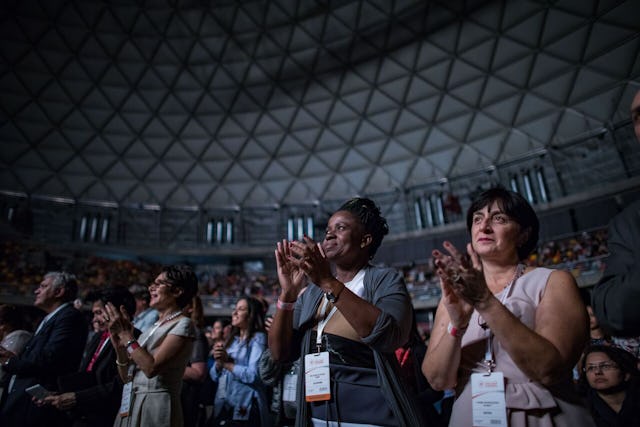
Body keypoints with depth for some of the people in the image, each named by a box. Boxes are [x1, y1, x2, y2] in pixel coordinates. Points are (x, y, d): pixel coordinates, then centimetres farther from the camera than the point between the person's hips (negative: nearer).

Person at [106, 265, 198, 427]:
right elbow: (126, 377, 10)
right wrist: (120, 347, -6)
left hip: (155, 408, -7)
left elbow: (151, 368, -21)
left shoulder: (182, 324, -11)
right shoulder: (153, 327, 12)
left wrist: (126, 335, -13)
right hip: (130, 407, 7)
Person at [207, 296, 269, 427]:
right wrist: (219, 362, -8)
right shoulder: (232, 340, 13)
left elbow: (253, 375, -19)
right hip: (221, 407, 6)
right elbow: (214, 376, 11)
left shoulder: (258, 338, -7)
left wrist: (227, 363, -11)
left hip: (244, 410, -6)